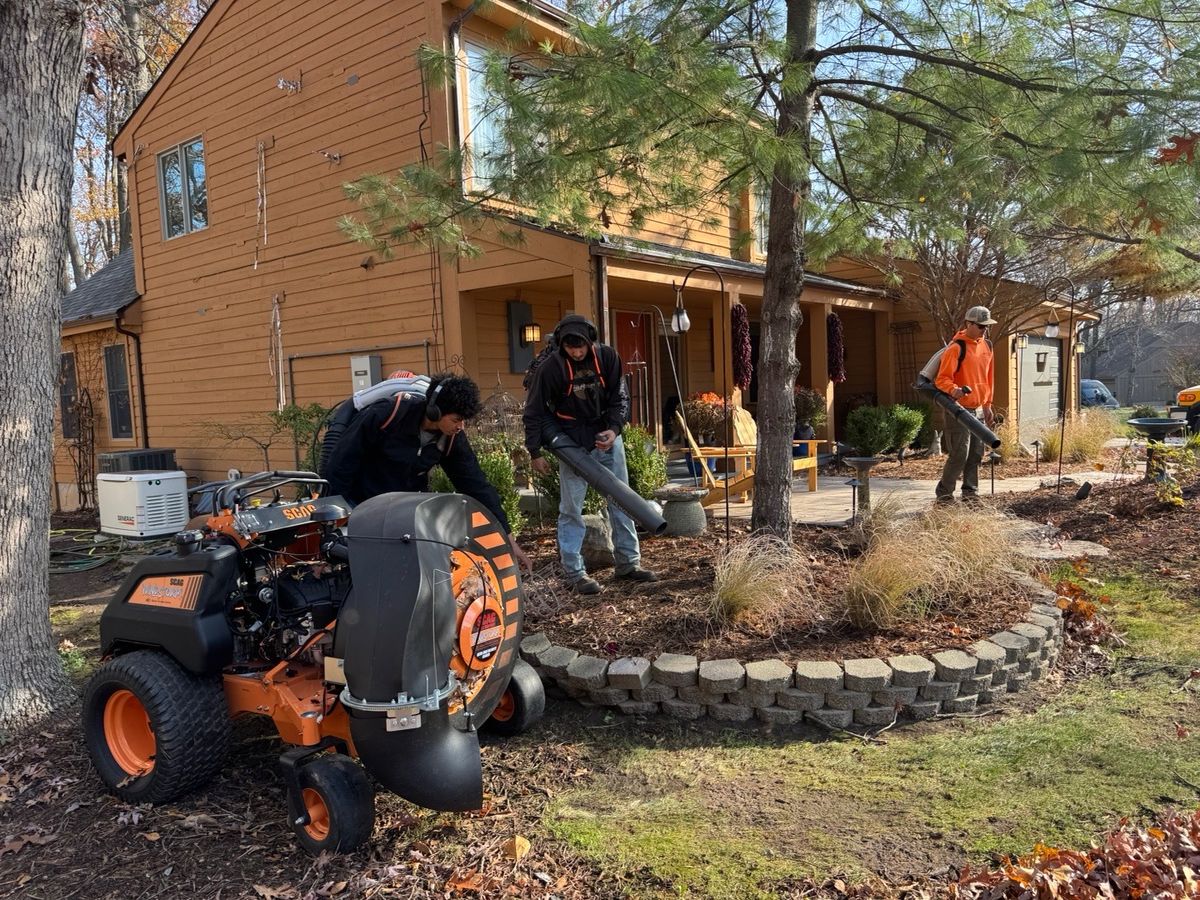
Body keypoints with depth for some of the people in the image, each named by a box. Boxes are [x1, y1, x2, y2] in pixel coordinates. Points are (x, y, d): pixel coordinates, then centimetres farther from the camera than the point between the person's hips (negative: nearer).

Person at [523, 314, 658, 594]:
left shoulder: (608, 357, -8)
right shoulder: (551, 367, -16)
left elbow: (620, 397, 0)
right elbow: (534, 412, -8)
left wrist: (614, 429, -17)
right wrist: (535, 453, -7)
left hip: (607, 436, 4)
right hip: (573, 443, -4)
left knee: (621, 502, 10)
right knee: (571, 509, -2)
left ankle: (628, 564, 22)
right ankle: (574, 573, 6)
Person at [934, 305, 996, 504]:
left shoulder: (986, 346, 11)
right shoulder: (956, 348, -14)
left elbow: (988, 378, 19)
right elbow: (942, 379, -18)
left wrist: (987, 405, 19)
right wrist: (954, 389, -38)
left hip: (979, 409, 8)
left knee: (976, 454, 9)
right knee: (959, 455, -8)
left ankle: (971, 492, 18)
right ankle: (944, 493, 4)